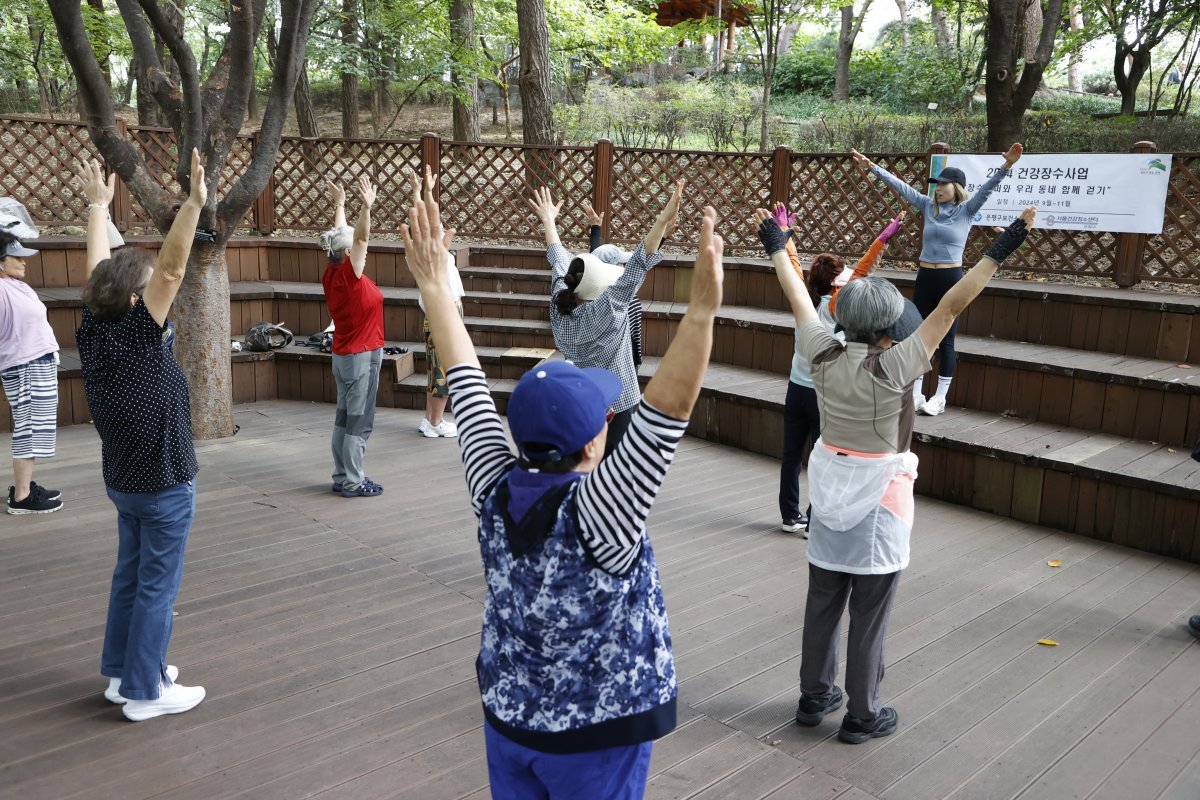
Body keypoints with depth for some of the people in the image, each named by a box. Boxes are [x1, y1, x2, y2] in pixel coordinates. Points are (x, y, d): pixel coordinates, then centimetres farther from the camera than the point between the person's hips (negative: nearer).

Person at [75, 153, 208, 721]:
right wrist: (193, 205, -38)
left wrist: (98, 205, 17)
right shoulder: (137, 338, -23)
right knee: (156, 587, 2)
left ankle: (121, 669, 31)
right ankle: (144, 692, 11)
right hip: (164, 485, -8)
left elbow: (98, 270, 6)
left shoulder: (93, 333, -4)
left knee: (130, 577, 19)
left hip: (123, 481, 8)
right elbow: (171, 270, -33)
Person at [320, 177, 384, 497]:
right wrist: (366, 207, -41)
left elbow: (341, 235, 15)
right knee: (359, 421, -3)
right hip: (362, 356, -9)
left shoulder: (332, 276, 3)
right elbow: (360, 238, -29)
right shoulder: (349, 277, -17)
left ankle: (342, 476, 20)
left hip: (344, 355, 9)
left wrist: (340, 204, 25)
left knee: (344, 417, 13)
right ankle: (353, 482, 2)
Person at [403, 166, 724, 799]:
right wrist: (702, 309, -43)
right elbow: (666, 412, -37)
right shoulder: (595, 511, -28)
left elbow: (468, 387, -7)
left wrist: (435, 283, 1)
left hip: (507, 716, 5)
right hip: (596, 732, -5)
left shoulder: (495, 491, -14)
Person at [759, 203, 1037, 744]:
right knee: (869, 616, 6)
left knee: (822, 604, 16)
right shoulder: (892, 367, -20)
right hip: (877, 499, -5)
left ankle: (814, 696, 30)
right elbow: (951, 307, -22)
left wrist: (776, 247, 19)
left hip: (829, 492, 5)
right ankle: (862, 716, 18)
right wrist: (1000, 249, -21)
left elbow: (798, 297, 6)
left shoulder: (823, 356, -8)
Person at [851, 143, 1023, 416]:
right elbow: (900, 186, 4)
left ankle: (940, 398, 10)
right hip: (924, 277, 4)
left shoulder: (966, 210, -4)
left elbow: (987, 188, -18)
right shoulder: (928, 205, 5)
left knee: (945, 339, 3)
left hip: (950, 279, -4)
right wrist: (872, 167, 1)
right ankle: (915, 393, 16)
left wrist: (1007, 165, -33)